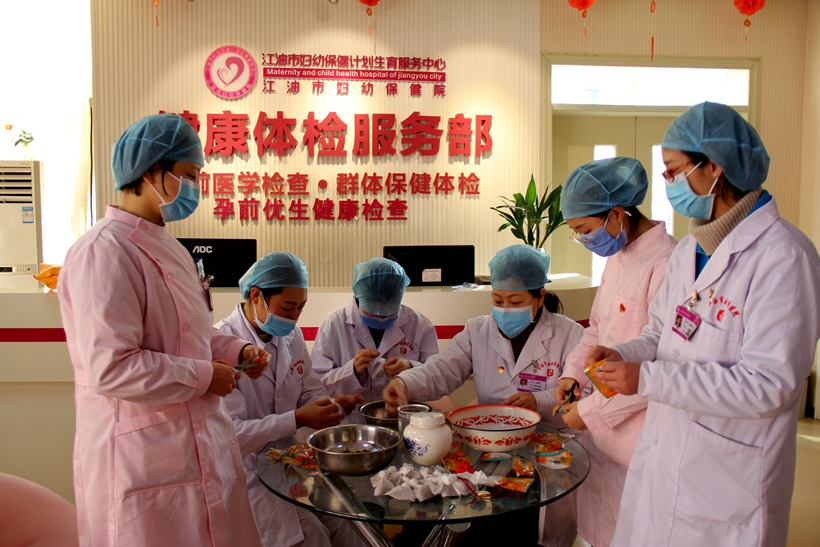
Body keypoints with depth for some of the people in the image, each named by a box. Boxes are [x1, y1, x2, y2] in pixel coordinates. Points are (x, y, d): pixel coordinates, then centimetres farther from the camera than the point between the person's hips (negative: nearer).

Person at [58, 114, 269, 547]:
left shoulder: (165, 246, 13)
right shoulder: (104, 251, -19)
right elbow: (109, 368, -25)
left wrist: (235, 351, 6)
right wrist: (204, 377, -17)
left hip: (197, 442, 9)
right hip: (142, 459, -9)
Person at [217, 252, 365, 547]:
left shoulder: (292, 335, 3)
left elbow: (311, 391, 12)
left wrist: (332, 405, -10)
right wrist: (298, 419, -28)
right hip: (244, 467, -6)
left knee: (346, 520, -11)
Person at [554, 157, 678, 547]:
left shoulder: (667, 264, -22)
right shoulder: (617, 258, 8)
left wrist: (592, 411, -18)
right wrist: (573, 373, 2)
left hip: (638, 434, -8)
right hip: (602, 428, 8)